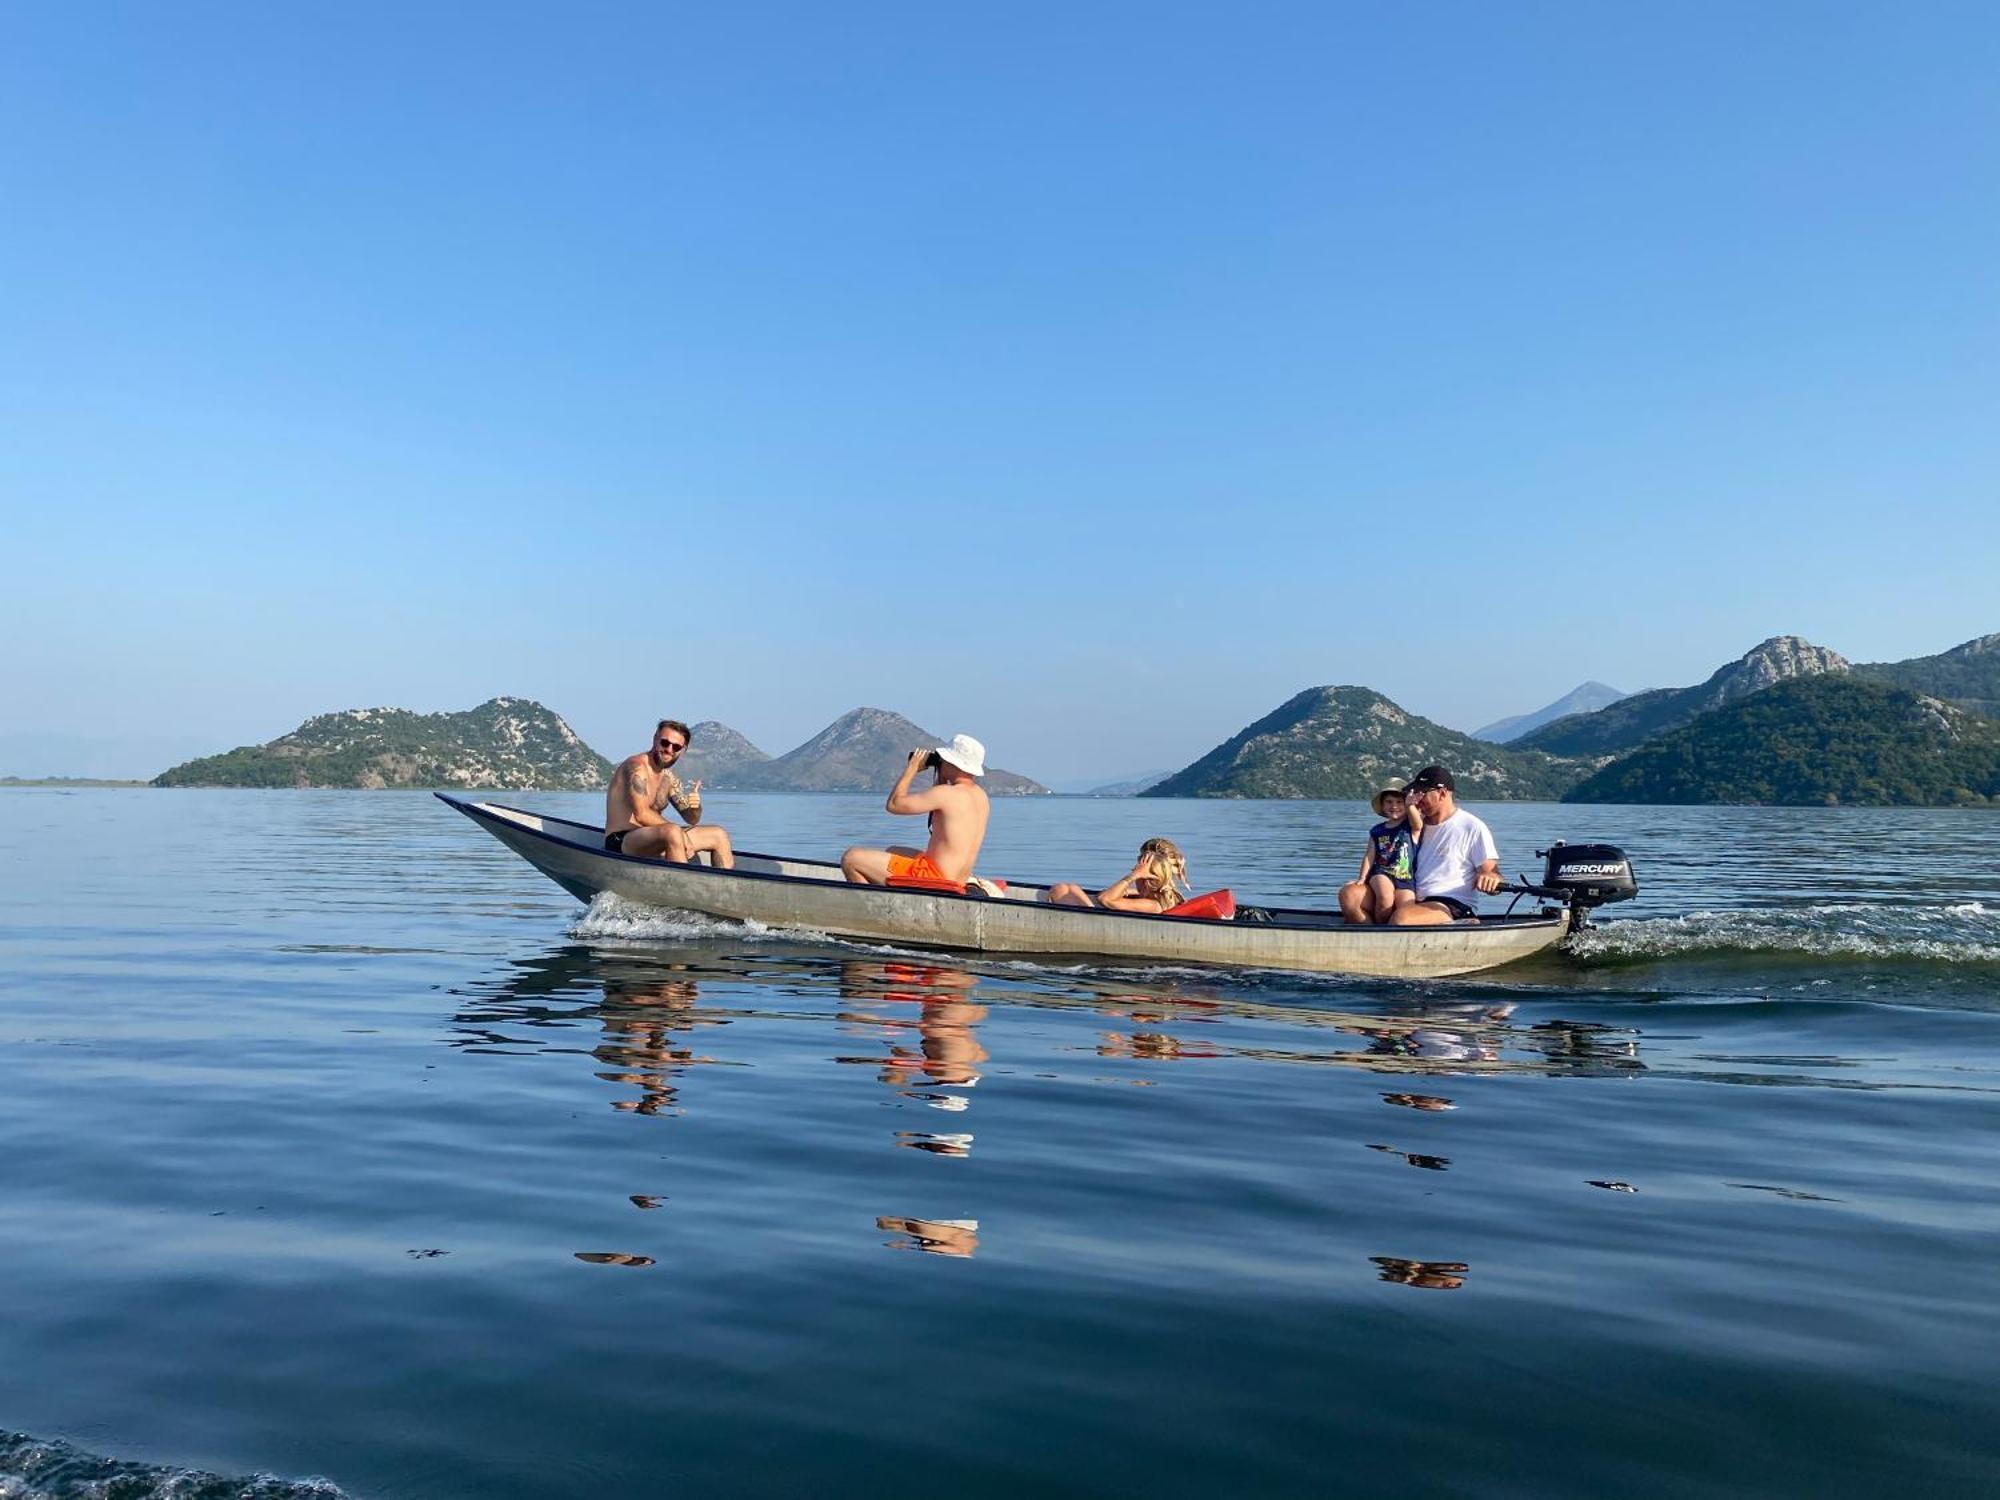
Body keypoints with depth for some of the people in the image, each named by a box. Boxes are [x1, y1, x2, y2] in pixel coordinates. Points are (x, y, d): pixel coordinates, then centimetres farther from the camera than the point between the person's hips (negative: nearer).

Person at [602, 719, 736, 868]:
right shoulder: (636, 767, -12)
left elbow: (691, 819, 14)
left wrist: (695, 806, -10)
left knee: (719, 835, 9)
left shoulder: (668, 777, 13)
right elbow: (642, 814, -23)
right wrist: (681, 834, -21)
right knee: (672, 832, -37)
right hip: (621, 843, -9)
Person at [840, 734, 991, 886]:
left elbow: (893, 804, -12)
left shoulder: (947, 793, -19)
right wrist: (940, 777, 14)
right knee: (893, 851, 35)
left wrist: (911, 768, -2)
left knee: (850, 858, -8)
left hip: (932, 879, -10)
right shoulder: (981, 795, 7)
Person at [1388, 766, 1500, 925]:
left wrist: (1490, 878, -30)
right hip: (1416, 903, 6)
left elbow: (1491, 872, -2)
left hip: (1454, 907, -6)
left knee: (1401, 917, -36)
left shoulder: (1473, 828, 0)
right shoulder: (1420, 826, 21)